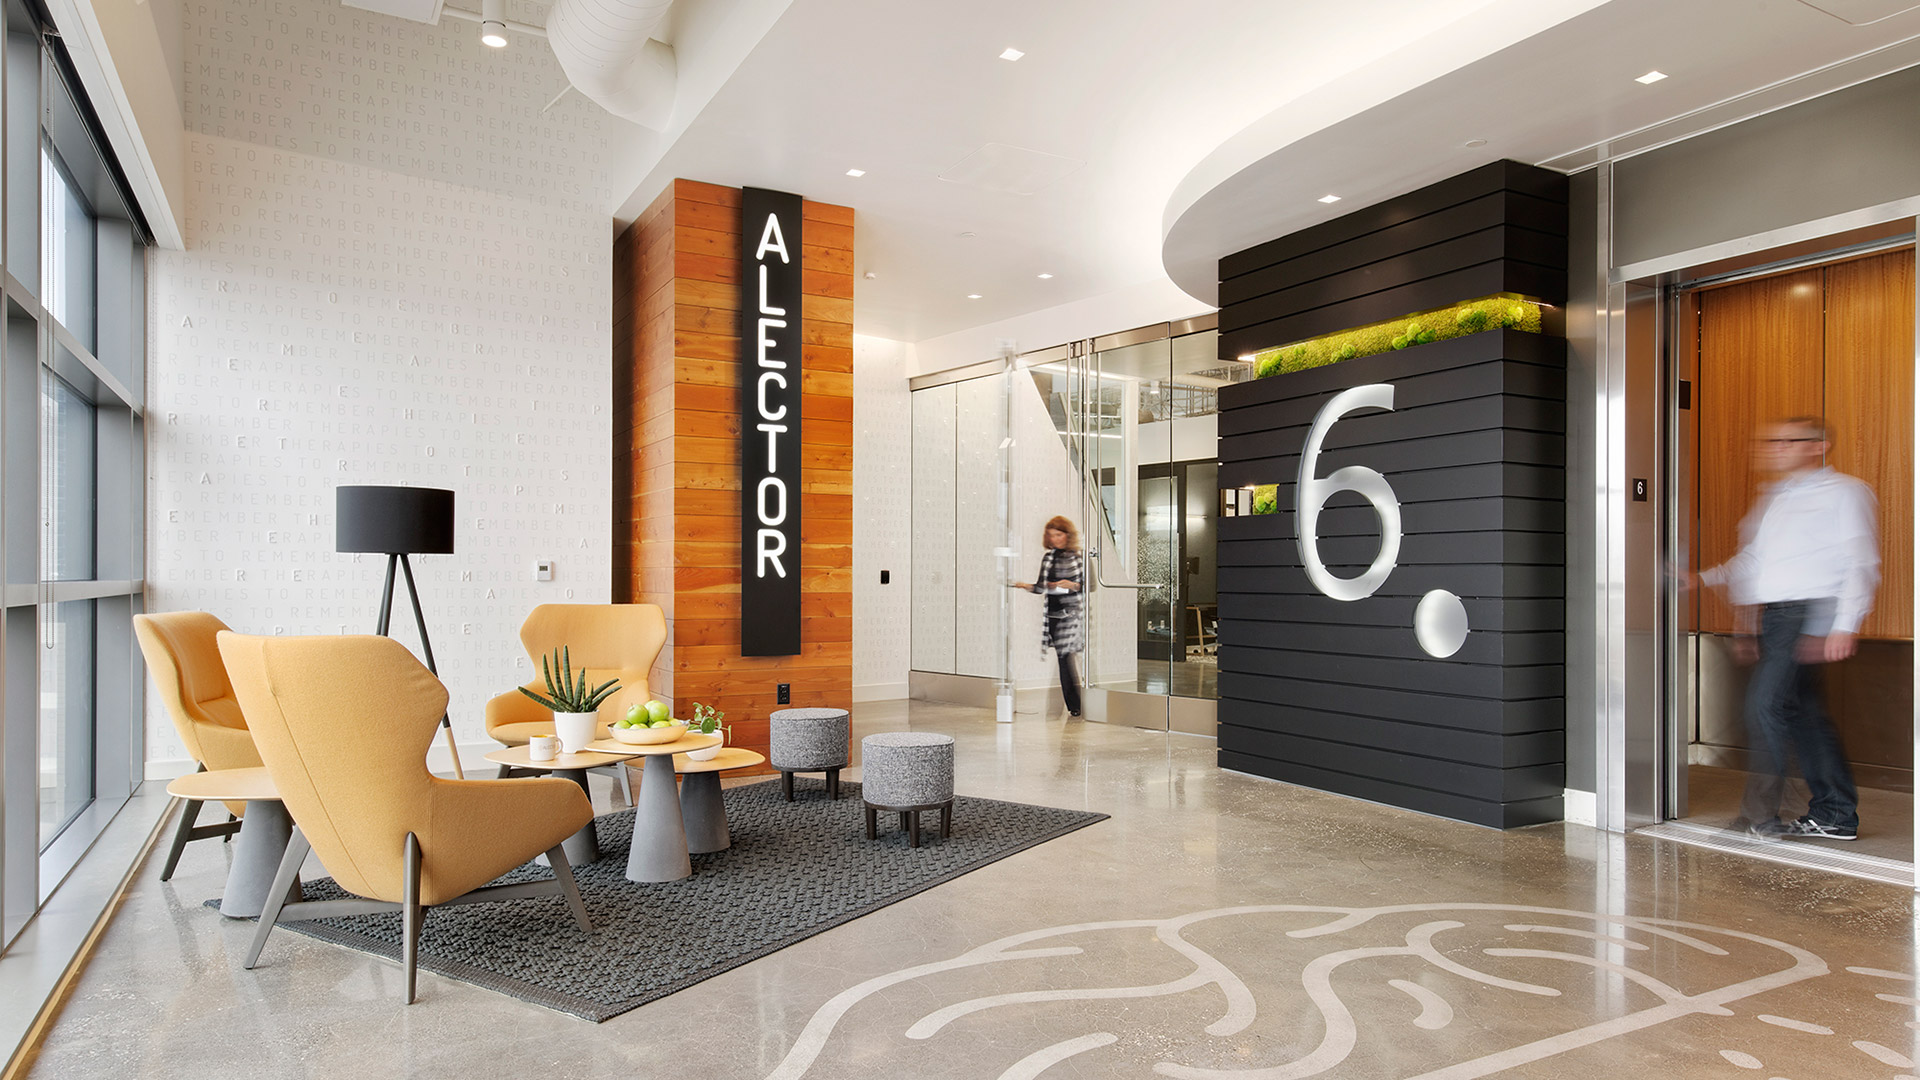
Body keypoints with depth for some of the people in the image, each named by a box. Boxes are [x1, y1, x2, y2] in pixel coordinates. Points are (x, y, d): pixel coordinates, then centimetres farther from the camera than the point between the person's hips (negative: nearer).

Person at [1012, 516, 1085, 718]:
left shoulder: (1078, 557, -3)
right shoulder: (1047, 557, 12)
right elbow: (1042, 587, 16)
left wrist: (1072, 585, -18)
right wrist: (1027, 586, -1)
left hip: (1070, 613, -5)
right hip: (1051, 614, 5)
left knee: (1066, 656, -9)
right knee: (1062, 658, 6)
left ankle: (1076, 706, 1)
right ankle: (1071, 705, 13)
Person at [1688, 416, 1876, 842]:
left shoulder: (1843, 492, -1)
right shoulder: (1772, 499, 21)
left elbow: (1860, 563, -7)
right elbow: (1749, 561, 24)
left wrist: (1843, 627, -15)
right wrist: (1703, 579, 9)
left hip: (1809, 611, -8)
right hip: (1773, 615, 8)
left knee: (1767, 702, -15)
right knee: (1801, 711, 10)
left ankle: (1762, 813, -8)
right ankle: (1835, 815, 19)